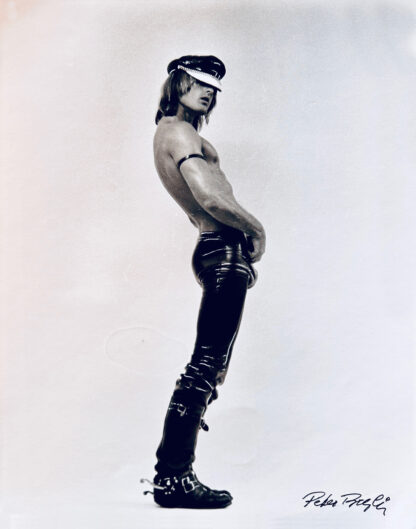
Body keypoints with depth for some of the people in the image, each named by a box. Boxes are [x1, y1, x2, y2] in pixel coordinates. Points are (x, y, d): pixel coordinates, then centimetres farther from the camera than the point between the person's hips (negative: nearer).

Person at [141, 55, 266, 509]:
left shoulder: (169, 133, 24)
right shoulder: (179, 132, -8)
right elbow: (212, 199, -21)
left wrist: (242, 258, 17)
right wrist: (256, 229, -5)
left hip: (216, 253, 10)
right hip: (224, 252, -10)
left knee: (209, 367, 12)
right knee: (206, 366, -10)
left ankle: (172, 471, 16)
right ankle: (172, 477, -6)